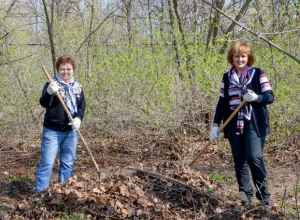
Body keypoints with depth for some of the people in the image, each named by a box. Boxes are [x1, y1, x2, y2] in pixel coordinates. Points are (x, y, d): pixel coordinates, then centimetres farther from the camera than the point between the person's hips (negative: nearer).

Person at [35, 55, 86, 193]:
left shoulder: (77, 87, 8)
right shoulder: (51, 85, -7)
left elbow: (82, 105, 8)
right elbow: (44, 103, -21)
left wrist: (79, 118, -12)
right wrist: (49, 92, -43)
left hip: (71, 131, 5)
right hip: (52, 131, -5)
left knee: (68, 163, 12)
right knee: (47, 162, -6)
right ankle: (40, 193, 0)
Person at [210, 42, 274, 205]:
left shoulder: (258, 74, 2)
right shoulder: (227, 77, 11)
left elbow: (270, 96, -2)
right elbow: (222, 102, 12)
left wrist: (256, 98, -23)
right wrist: (216, 125, 5)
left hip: (254, 124, -3)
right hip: (234, 125, 4)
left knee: (254, 158, -13)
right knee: (239, 160, 4)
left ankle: (263, 193, 1)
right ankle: (245, 193, 12)